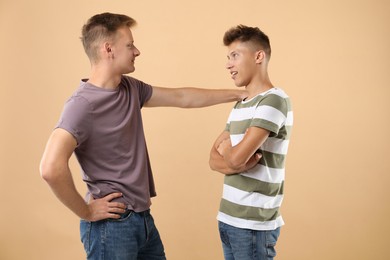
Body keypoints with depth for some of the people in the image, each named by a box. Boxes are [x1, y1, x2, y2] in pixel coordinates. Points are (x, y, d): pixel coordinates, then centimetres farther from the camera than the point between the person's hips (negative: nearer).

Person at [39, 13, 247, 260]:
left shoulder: (130, 88, 7)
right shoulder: (83, 104, -20)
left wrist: (236, 94, 18)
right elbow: (51, 168, -30)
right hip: (111, 224, -8)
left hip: (142, 218, 8)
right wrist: (86, 212, -18)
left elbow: (182, 97, 16)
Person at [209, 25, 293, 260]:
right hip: (228, 218, 8)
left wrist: (225, 149, 0)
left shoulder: (274, 101, -14)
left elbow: (235, 158, -22)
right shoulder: (240, 106, 14)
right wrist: (236, 164, -13)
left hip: (254, 224, -7)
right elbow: (215, 159, 7)